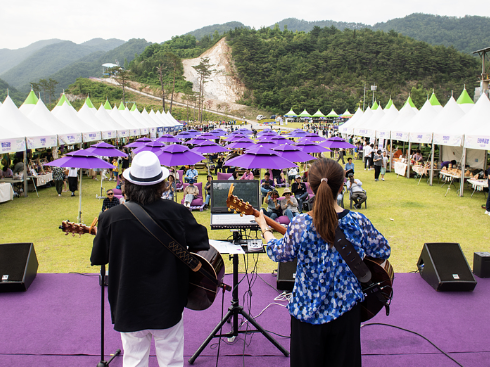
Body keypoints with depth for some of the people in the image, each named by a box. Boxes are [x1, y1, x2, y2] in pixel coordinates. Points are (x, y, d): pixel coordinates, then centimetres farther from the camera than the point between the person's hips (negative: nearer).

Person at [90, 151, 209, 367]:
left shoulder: (110, 218, -13)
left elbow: (98, 258, 2)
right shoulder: (176, 212, -15)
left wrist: (98, 234, 20)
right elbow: (201, 244, -3)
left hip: (129, 306, 1)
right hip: (167, 305, -1)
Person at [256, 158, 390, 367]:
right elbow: (383, 251, 1)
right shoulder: (357, 222, -15)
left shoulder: (300, 224, -19)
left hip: (307, 309, -1)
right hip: (345, 310, 1)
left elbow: (278, 254, -2)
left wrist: (264, 228, 13)